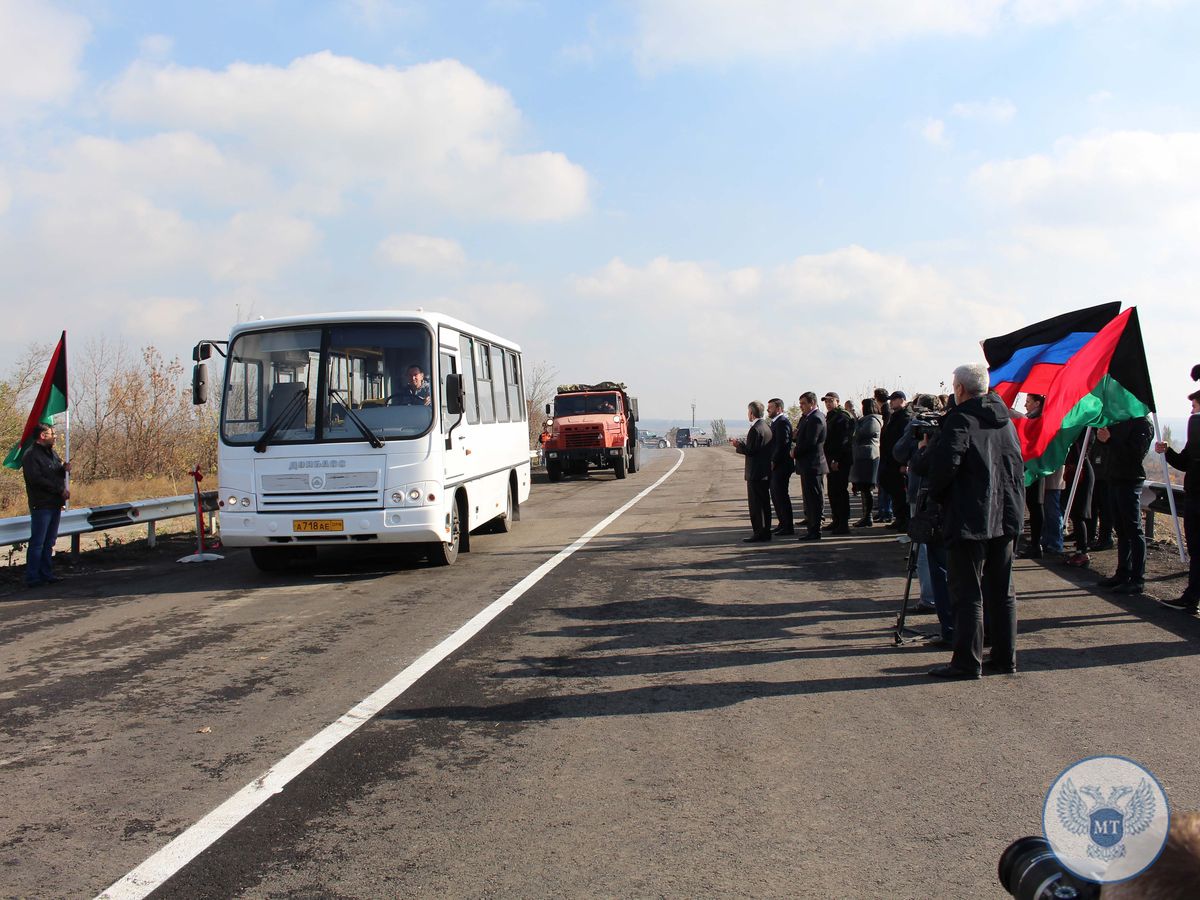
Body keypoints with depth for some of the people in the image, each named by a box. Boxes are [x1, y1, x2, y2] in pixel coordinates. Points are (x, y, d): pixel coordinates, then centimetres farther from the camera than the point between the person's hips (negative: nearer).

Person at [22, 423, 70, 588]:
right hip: (41, 506, -8)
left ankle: (46, 574, 17)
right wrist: (60, 490, -16)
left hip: (55, 504, 8)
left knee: (49, 543, 12)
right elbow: (37, 479, -19)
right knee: (37, 543, -6)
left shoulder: (52, 453, 17)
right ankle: (32, 578, -2)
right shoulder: (31, 455, -11)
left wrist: (64, 468, -2)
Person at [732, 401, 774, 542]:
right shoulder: (767, 427, 11)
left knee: (756, 504, -5)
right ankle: (765, 532, 20)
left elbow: (750, 451, -20)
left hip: (756, 473, -9)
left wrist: (738, 446, -5)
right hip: (766, 472, 10)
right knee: (764, 503, 14)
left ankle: (759, 533, -4)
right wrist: (741, 444, 17)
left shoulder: (755, 429, -18)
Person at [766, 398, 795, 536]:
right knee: (776, 495, 15)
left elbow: (782, 444, -21)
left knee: (782, 496, -6)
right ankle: (783, 524, 23)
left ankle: (788, 527, -1)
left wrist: (774, 462, -18)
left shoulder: (783, 422, -15)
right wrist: (772, 462, 12)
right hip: (775, 466, 10)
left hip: (780, 466, -10)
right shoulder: (775, 422, 17)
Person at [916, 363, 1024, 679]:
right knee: (1002, 591, 13)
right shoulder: (1005, 419, 11)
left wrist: (936, 493, -5)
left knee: (967, 593, -1)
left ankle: (967, 661, 1)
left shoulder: (960, 419, -11)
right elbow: (1016, 464, 16)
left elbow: (944, 463, -21)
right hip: (1006, 517, 7)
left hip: (969, 519, -7)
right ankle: (1005, 657, 19)